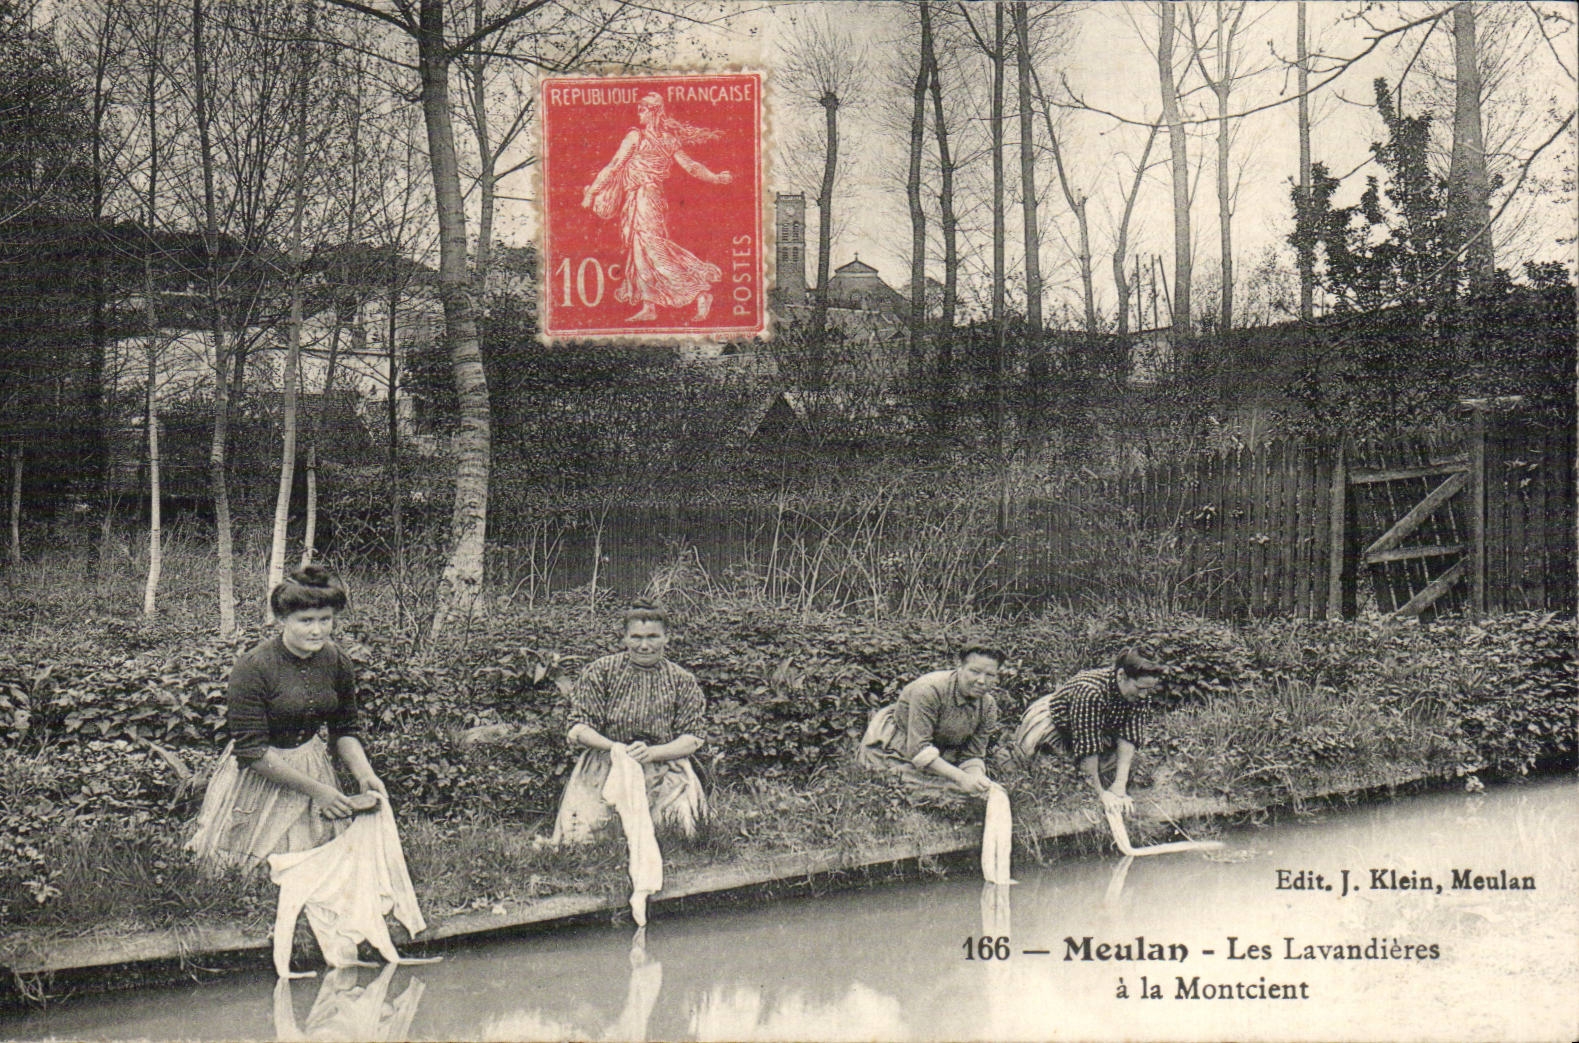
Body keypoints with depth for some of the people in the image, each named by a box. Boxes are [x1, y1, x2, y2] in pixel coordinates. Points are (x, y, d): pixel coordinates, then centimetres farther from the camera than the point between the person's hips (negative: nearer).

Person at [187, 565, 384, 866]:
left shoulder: (338, 663, -6)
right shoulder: (252, 669, -24)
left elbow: (345, 729, 7)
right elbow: (251, 750, -22)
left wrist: (364, 774, -11)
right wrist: (315, 788, -22)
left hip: (312, 765, 5)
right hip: (257, 780, -5)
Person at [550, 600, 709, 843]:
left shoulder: (682, 681, 5)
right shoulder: (600, 672, 1)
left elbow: (691, 740, 0)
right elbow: (579, 728, -1)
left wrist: (650, 753, -19)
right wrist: (615, 748, -21)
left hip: (665, 767, 1)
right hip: (604, 767, -1)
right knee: (577, 835, -20)